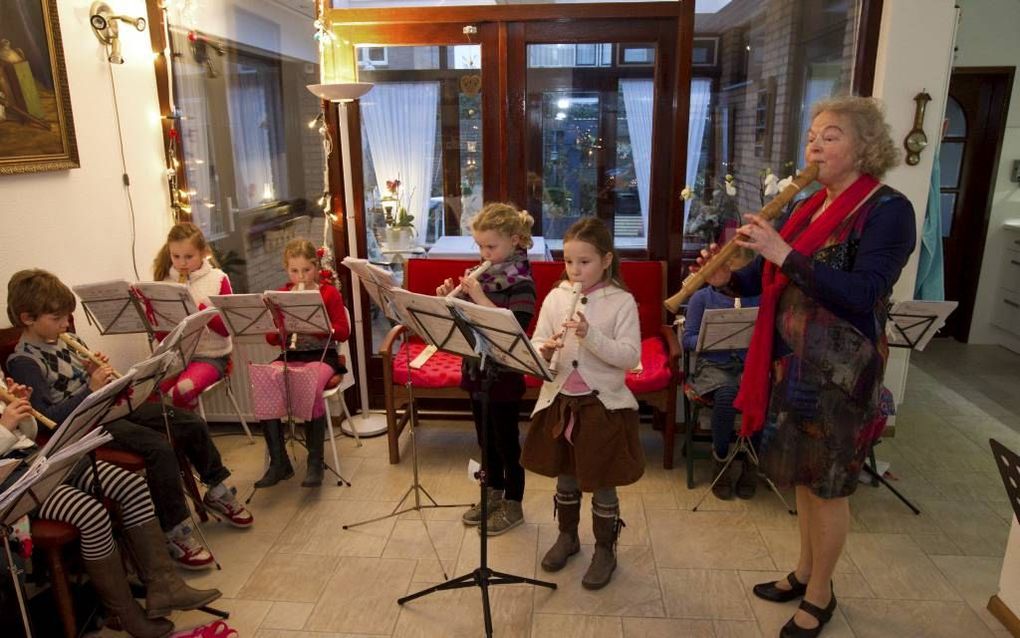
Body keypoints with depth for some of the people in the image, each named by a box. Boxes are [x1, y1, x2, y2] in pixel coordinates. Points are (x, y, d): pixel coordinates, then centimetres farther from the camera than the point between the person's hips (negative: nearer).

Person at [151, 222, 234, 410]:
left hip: (211, 355, -3)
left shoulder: (218, 279, 0)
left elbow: (225, 329, -6)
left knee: (184, 388, -30)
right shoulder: (165, 282, 8)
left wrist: (199, 307, -18)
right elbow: (160, 335, 7)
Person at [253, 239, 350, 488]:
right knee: (261, 384, -27)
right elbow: (271, 338, 12)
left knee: (310, 386, -36)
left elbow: (343, 332, -2)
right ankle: (279, 462, -16)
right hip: (290, 357, 3)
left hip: (322, 355, -3)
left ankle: (315, 462, -22)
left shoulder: (329, 293, 6)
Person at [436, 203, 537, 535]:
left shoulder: (521, 283, -16)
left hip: (504, 375, -7)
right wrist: (448, 297, -9)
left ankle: (513, 505, 25)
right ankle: (493, 494, 37)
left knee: (506, 441, 7)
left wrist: (480, 298, -28)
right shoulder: (481, 274, 4)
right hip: (476, 370, 7)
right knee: (486, 439, 19)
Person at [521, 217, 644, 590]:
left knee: (602, 482, 10)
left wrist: (589, 334, -27)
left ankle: (605, 550, 30)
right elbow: (535, 345, 3)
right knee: (565, 475, 19)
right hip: (559, 401, 4)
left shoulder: (621, 302, -9)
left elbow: (630, 357, -16)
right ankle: (567, 536, 41)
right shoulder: (554, 298, 1)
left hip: (603, 404, -3)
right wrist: (544, 350, -20)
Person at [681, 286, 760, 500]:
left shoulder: (757, 297, 11)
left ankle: (751, 463, -10)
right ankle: (720, 461, -13)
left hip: (749, 365, 2)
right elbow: (688, 339, 1)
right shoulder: (702, 297, 6)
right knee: (726, 394, -35)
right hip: (714, 365, -1)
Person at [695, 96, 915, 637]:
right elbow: (769, 280, 6)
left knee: (828, 484, 7)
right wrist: (729, 277, -15)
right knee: (802, 475, 19)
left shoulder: (888, 210, -13)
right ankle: (804, 572, 38)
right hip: (791, 362, 7)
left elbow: (862, 295, -25)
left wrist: (783, 253, -31)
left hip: (841, 372, -7)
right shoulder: (808, 208, 9)